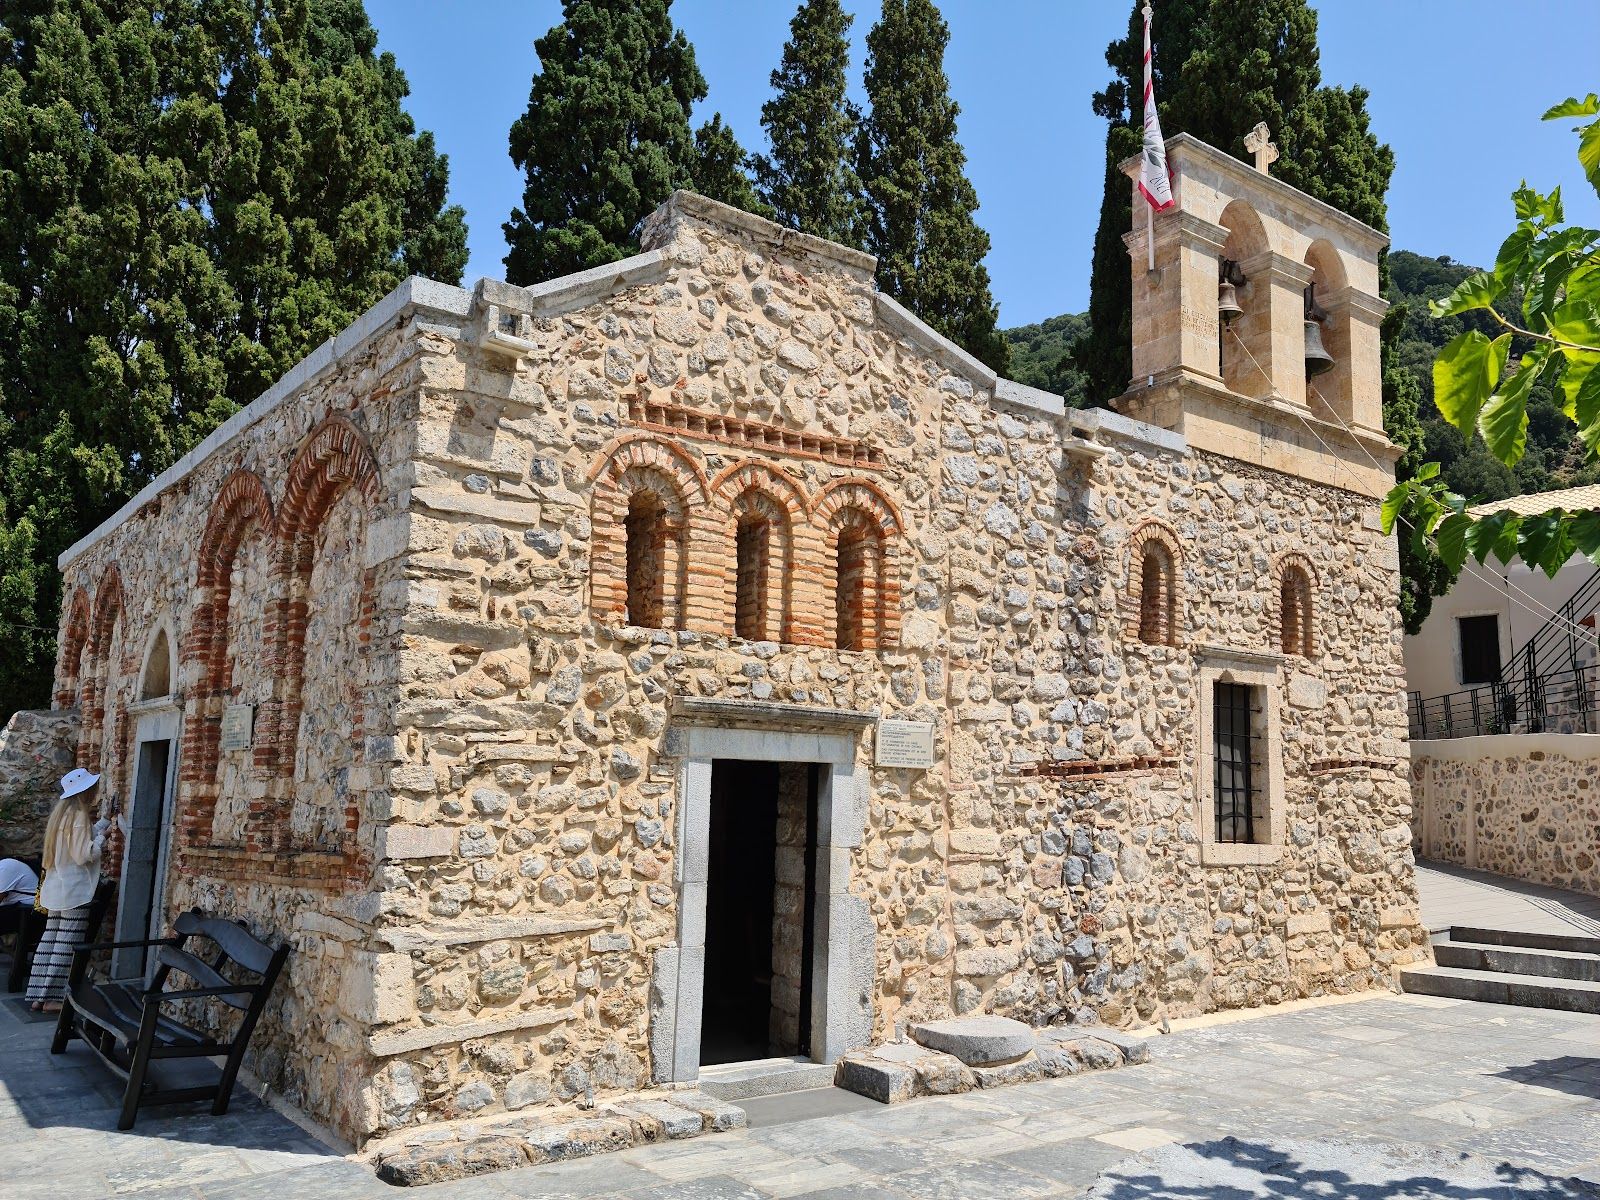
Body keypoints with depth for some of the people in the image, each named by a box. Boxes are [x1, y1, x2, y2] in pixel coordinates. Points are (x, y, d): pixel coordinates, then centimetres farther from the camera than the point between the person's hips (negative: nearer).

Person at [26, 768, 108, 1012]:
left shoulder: (62, 812, 13)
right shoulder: (79, 815, -16)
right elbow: (84, 854, -20)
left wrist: (106, 821, 24)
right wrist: (102, 837, -7)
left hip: (56, 889, 9)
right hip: (75, 890, -9)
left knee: (50, 940, 11)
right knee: (67, 945, -3)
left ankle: (38, 996, 14)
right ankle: (52, 997, 0)